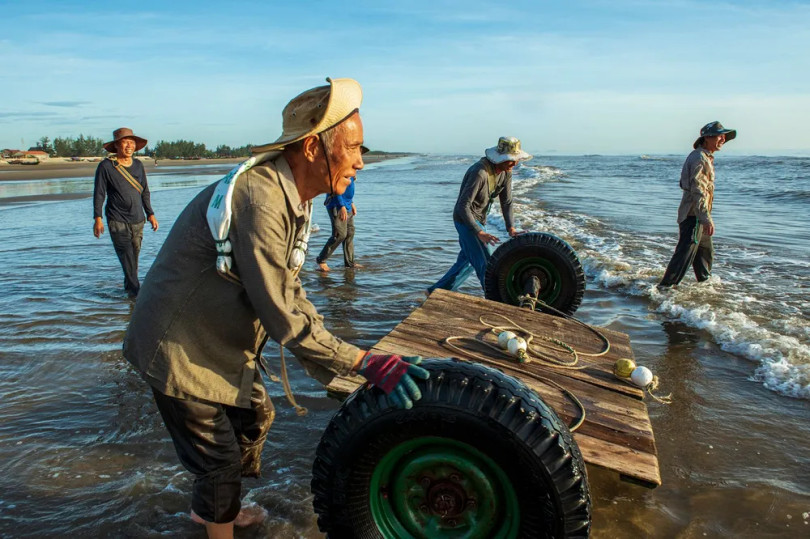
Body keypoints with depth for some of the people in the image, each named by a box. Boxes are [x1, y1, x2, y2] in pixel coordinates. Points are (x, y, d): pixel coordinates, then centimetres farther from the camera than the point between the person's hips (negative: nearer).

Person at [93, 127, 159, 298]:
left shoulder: (138, 165, 10)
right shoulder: (106, 166, -4)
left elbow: (145, 192, 17)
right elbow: (99, 193, -3)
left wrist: (150, 214, 14)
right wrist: (97, 218, -9)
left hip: (137, 220, 5)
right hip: (117, 221, -5)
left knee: (134, 255, 8)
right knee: (127, 255, -13)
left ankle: (129, 287, 24)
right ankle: (135, 290, -12)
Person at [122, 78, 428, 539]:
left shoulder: (294, 198, 0)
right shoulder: (258, 198, -32)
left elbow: (290, 293, 3)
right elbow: (282, 316, -32)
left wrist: (342, 361, -2)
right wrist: (366, 363, -26)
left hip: (225, 340, 9)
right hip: (181, 348, -9)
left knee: (255, 418, 23)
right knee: (220, 456, 5)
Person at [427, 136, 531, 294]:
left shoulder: (506, 172, -2)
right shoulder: (479, 173, -29)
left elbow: (506, 202, 5)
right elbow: (462, 206, -30)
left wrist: (511, 227, -7)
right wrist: (479, 233, -35)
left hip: (479, 220, 10)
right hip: (466, 219, -9)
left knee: (467, 260, 18)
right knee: (485, 264, -9)